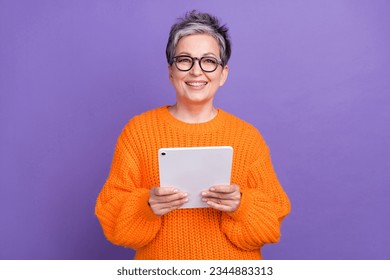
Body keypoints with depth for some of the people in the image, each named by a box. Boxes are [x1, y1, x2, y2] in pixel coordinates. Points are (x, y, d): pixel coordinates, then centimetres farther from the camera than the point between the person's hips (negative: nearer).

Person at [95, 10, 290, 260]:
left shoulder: (248, 136, -6)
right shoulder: (138, 130, -7)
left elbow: (272, 219, -4)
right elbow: (111, 214, -6)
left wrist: (241, 205, -22)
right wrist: (146, 205, -24)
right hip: (160, 270, 0)